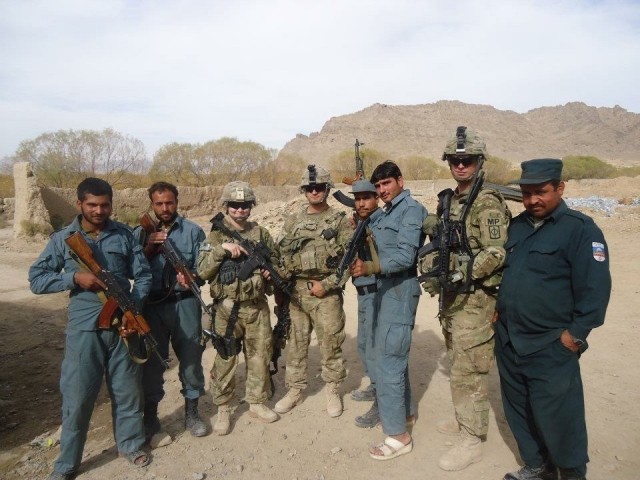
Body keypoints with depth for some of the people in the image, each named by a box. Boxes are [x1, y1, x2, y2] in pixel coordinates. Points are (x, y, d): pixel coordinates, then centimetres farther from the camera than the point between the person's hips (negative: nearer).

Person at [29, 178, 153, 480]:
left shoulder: (124, 234, 3)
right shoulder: (62, 239, 1)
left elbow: (143, 275, 3)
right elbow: (36, 279, -1)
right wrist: (74, 277, -16)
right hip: (84, 327, -1)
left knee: (128, 389, 12)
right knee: (77, 395, 5)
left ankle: (130, 444, 33)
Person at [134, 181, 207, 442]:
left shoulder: (193, 231, 2)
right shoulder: (141, 232, 7)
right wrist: (148, 248, -12)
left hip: (185, 303, -1)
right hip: (152, 305, 1)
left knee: (190, 358, 8)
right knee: (152, 360, 9)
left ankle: (191, 412, 25)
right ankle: (150, 416, 25)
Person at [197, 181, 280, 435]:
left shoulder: (262, 234, 6)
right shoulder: (216, 235, -2)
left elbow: (276, 262, 17)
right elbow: (202, 271, -9)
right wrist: (221, 248, -21)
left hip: (257, 307, 3)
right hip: (227, 308, -2)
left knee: (260, 356, 11)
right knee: (225, 359, 7)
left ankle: (257, 403, 29)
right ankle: (223, 409, 23)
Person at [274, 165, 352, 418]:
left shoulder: (340, 221, -2)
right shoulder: (293, 221, 9)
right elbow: (281, 255, 12)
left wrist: (326, 284, -13)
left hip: (327, 292, -3)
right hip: (296, 291, 3)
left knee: (330, 343, 6)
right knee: (296, 343, 12)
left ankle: (332, 390, 24)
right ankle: (295, 389, 27)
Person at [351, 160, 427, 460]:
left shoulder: (411, 210, -10)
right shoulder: (381, 214, 15)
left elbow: (405, 256, -21)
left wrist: (370, 267, -32)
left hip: (400, 291, -9)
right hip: (384, 288, 9)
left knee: (388, 359, -8)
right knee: (390, 353, 18)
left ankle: (398, 435, 3)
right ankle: (405, 411, 34)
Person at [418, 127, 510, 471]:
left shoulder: (488, 203, -14)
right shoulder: (448, 200, 11)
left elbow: (497, 254, -20)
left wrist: (459, 273, -24)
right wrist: (431, 268, 6)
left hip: (475, 298, -8)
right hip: (451, 297, 8)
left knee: (469, 371, -1)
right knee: (458, 364, 20)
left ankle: (471, 440, 13)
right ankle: (466, 420, 37)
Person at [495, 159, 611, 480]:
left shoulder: (581, 229, -11)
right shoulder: (517, 226, 10)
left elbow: (595, 288, -14)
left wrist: (575, 334, -15)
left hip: (551, 348, -7)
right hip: (508, 341, 7)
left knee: (556, 417, 3)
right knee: (518, 411, 18)